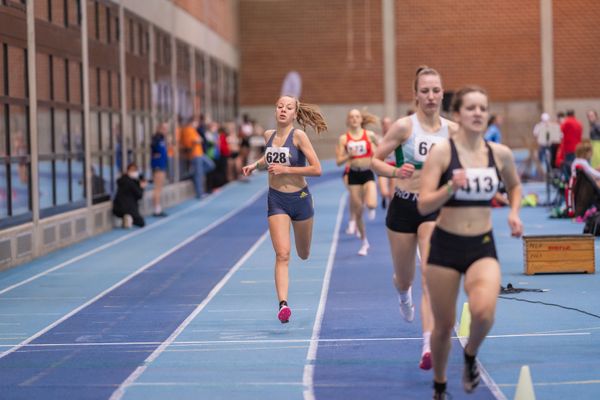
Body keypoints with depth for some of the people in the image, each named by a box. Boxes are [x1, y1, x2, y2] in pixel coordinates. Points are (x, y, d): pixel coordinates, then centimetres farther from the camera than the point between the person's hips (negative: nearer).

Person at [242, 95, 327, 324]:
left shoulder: (298, 136, -13)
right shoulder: (268, 135, 3)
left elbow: (316, 169, -18)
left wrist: (286, 169, -20)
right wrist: (255, 165, 6)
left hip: (299, 198, -2)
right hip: (276, 200, 2)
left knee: (303, 254, 15)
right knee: (282, 254, -12)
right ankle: (283, 304, -18)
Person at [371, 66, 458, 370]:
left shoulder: (452, 130, -1)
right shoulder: (404, 126, -10)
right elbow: (375, 160, -5)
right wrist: (396, 172, -24)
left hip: (435, 208, 1)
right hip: (404, 207, -1)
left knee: (431, 275, -17)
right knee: (405, 277, 15)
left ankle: (428, 346, -22)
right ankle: (404, 296, 56)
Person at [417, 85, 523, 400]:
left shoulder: (500, 153, -1)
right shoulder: (442, 152, -10)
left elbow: (514, 186, 21)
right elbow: (423, 205, -14)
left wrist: (514, 212, 3)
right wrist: (451, 187, -30)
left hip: (483, 247, 1)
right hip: (446, 246, -1)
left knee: (483, 312, -26)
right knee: (444, 326, 8)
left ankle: (470, 356, 7)